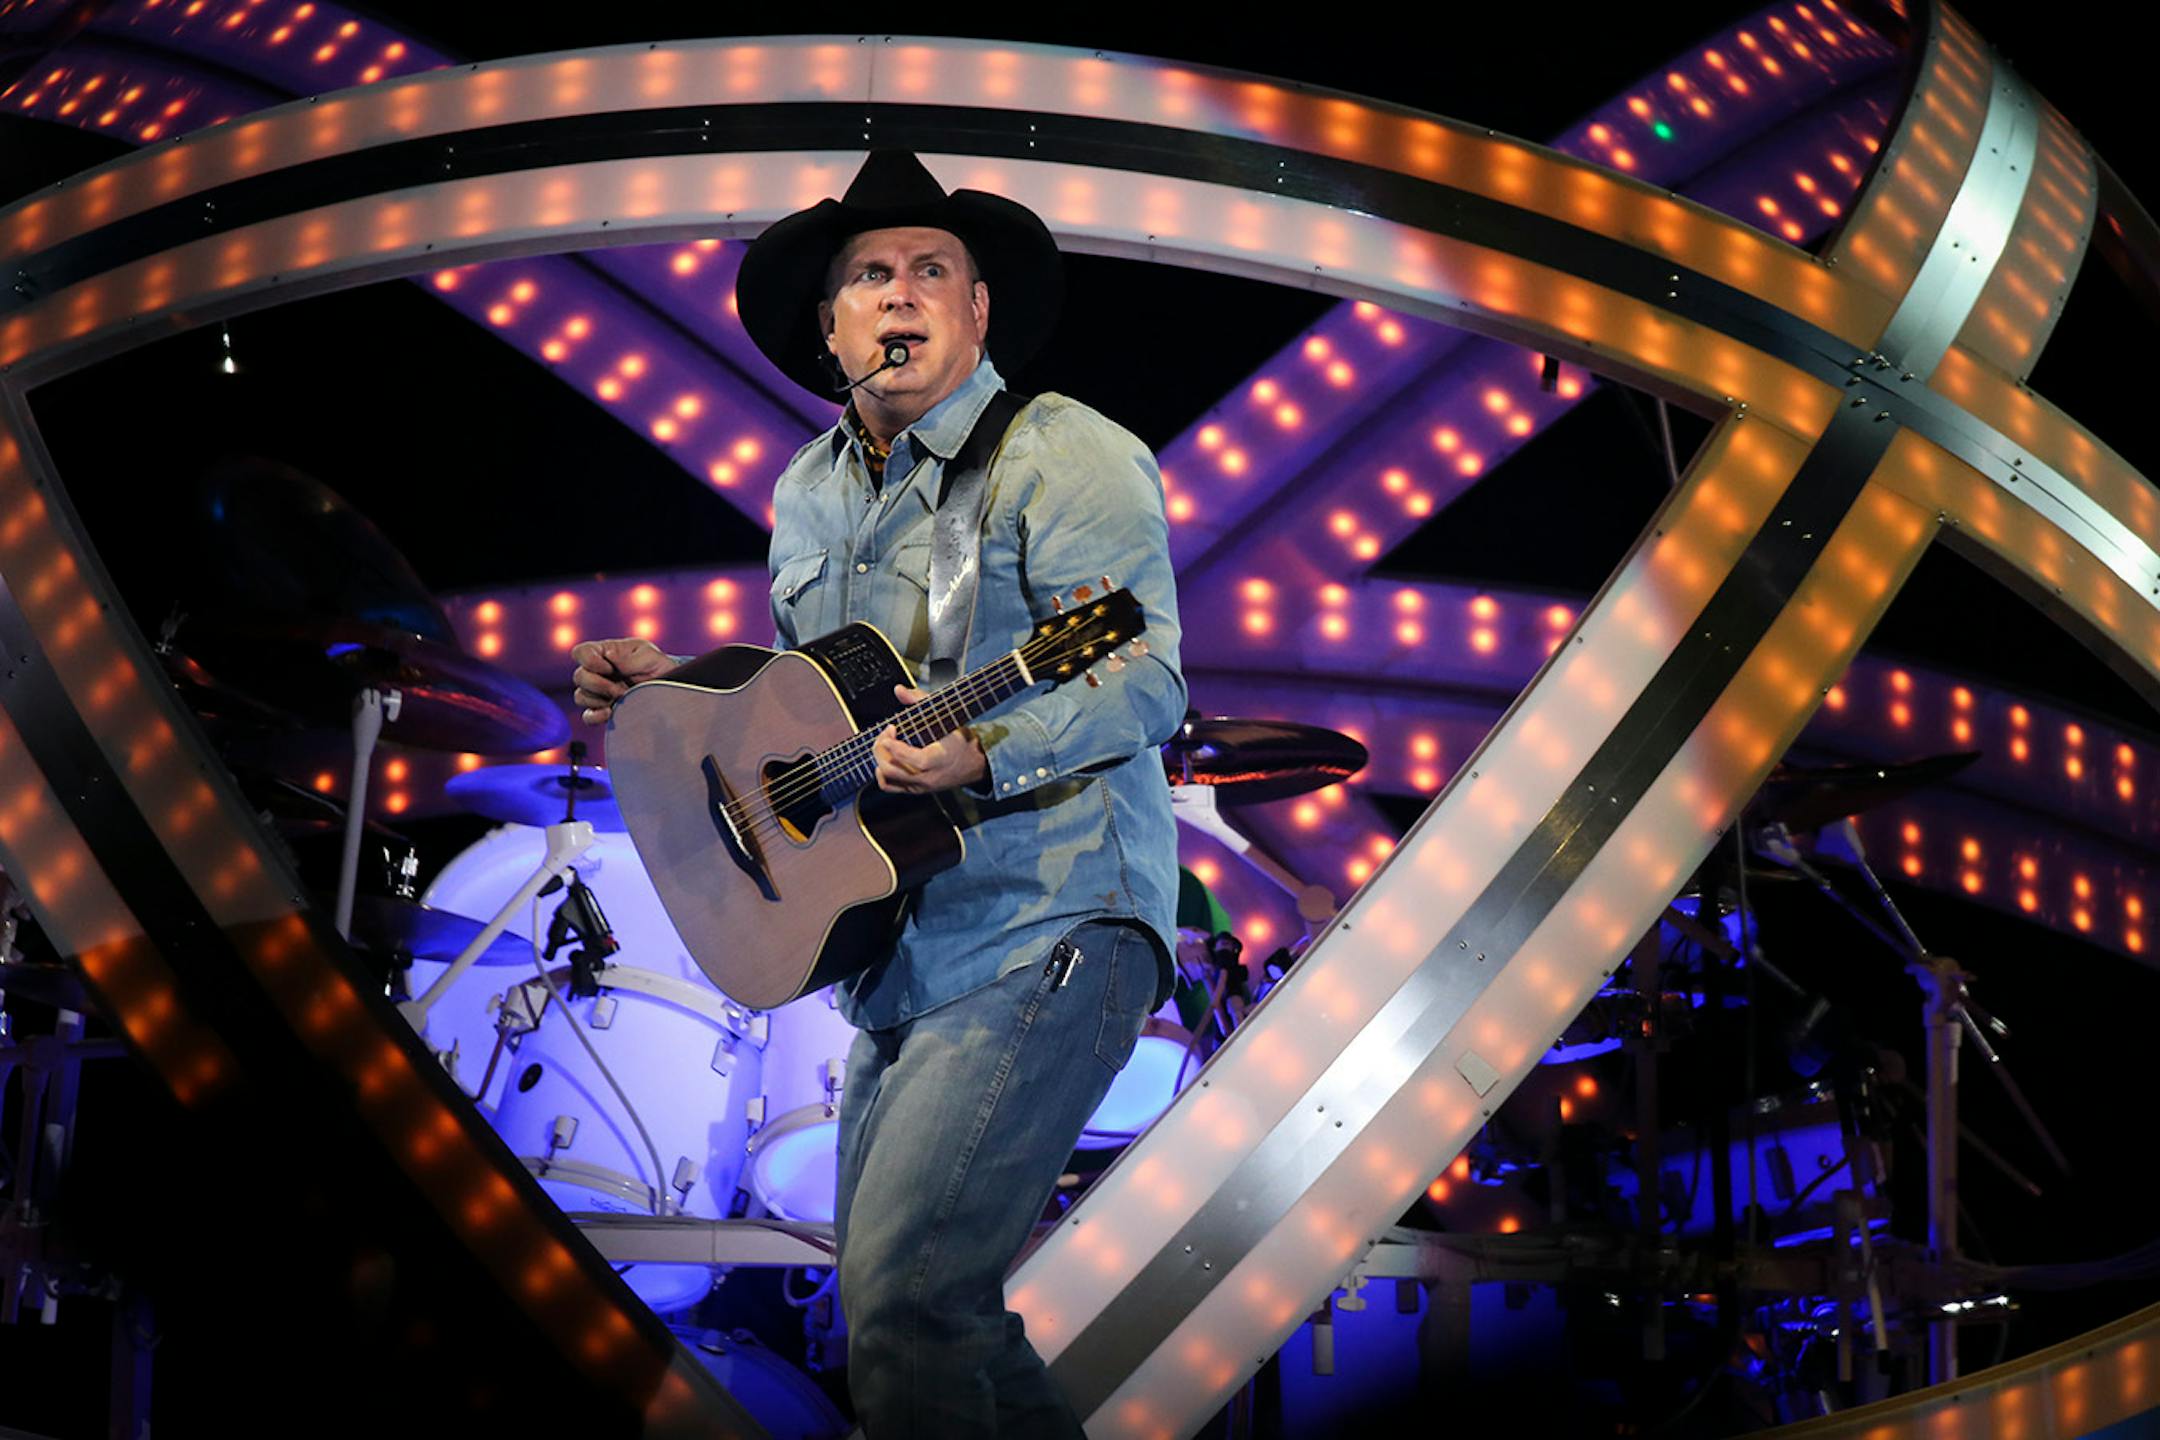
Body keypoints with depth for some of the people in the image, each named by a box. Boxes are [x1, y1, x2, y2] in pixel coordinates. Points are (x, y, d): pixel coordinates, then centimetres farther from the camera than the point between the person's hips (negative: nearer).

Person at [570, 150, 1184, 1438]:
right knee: (919, 1310, 12)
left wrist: (984, 760, -33)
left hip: (1048, 930, -8)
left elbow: (1147, 682, -18)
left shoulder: (1065, 456, -7)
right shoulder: (810, 496, 16)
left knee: (905, 1294, -20)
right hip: (896, 954, 9)